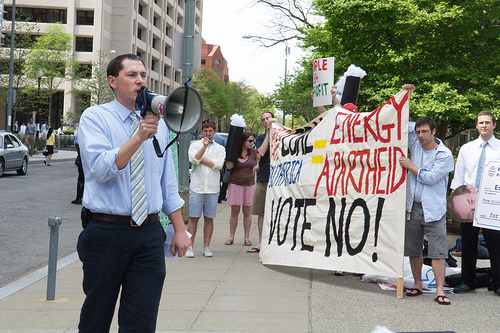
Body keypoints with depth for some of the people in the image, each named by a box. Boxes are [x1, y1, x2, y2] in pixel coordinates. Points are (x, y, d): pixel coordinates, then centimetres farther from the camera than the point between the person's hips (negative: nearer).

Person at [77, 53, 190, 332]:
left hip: (149, 234, 4)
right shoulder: (95, 118, -2)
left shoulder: (158, 124, 12)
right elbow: (103, 169, -18)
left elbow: (168, 183, 16)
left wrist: (180, 230, 14)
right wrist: (140, 136, -25)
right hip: (105, 232, -3)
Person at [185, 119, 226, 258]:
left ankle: (206, 247, 11)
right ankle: (189, 247, 4)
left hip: (212, 189, 1)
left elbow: (218, 164, -5)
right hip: (196, 188, -1)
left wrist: (201, 159, -3)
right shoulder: (195, 145, 9)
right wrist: (204, 147, -19)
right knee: (193, 218, -2)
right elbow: (193, 159, -10)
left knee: (209, 219, 4)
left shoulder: (220, 148, 11)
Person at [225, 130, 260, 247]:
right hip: (235, 184, -1)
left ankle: (247, 238, 12)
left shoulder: (253, 152, 5)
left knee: (247, 212, 5)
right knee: (234, 212, 3)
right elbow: (229, 166, -12)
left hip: (249, 185, 2)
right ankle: (231, 237, 12)